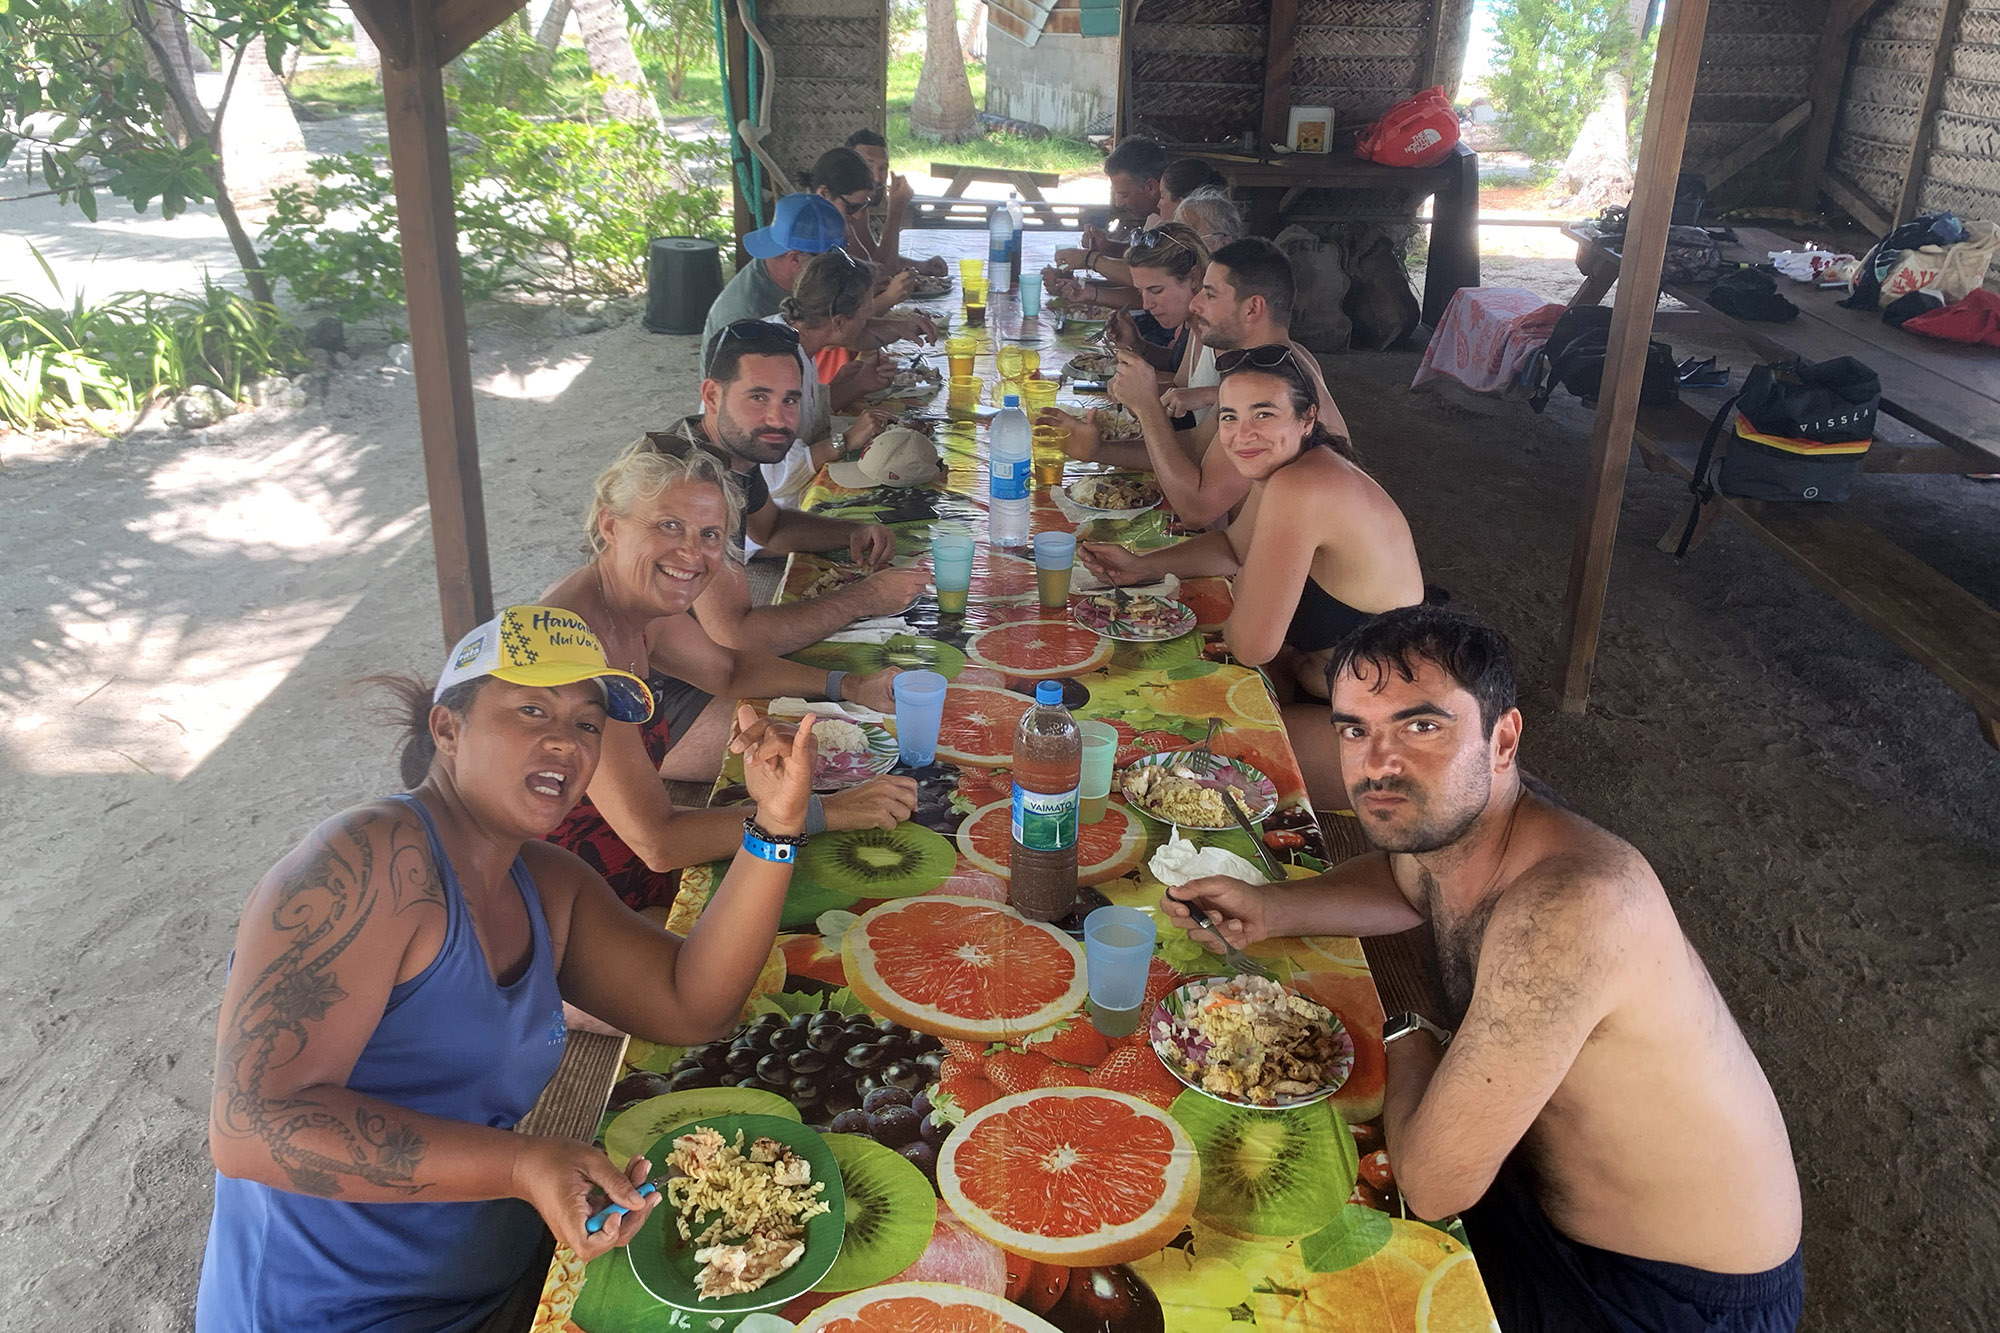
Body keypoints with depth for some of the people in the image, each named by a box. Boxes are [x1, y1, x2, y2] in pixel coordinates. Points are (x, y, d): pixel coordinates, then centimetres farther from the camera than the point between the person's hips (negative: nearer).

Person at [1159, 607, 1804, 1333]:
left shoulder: (1568, 910, -37)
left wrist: (1411, 1038, -11)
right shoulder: (1445, 813, -11)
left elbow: (1434, 1184, -31)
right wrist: (1269, 911, -1)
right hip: (1551, 1190, 7)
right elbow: (1409, 883, 16)